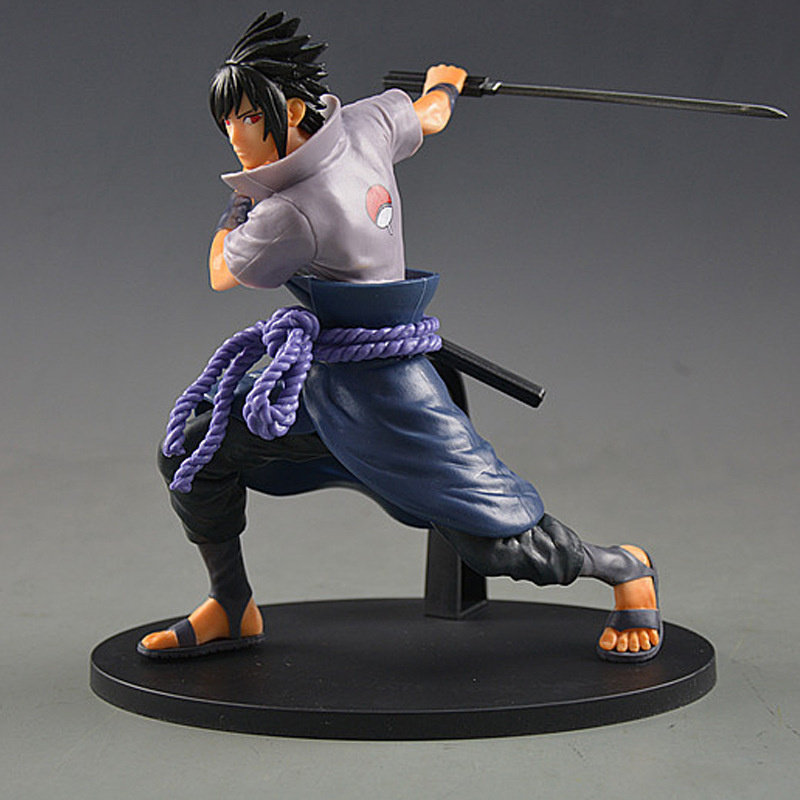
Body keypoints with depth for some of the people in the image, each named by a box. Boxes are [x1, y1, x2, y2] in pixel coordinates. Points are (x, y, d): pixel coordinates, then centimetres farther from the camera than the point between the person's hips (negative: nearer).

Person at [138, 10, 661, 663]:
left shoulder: (292, 213, -25)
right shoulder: (365, 124, -3)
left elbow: (222, 273, -6)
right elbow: (429, 118, 18)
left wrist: (239, 203, 11)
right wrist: (443, 86, 41)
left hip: (383, 395, -10)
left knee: (498, 544, -1)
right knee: (192, 450, 7)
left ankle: (627, 567, 24)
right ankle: (232, 611, 23)